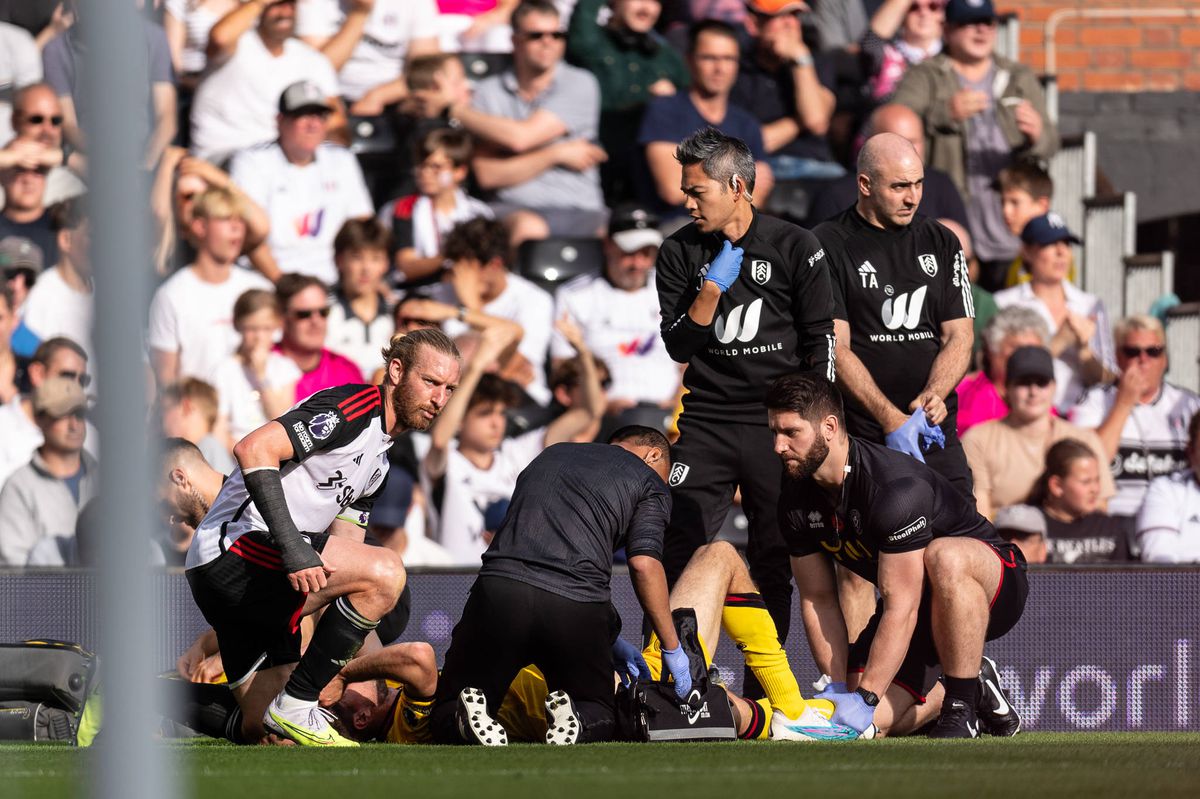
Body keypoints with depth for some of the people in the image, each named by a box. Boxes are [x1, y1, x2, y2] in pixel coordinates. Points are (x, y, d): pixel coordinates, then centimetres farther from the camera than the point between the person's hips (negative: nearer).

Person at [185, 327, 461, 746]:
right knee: (386, 569, -25)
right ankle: (295, 707, -20)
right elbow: (253, 449, -24)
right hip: (235, 550, -10)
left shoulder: (379, 460, 20)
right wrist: (292, 547, -30)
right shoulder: (353, 406, -11)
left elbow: (345, 548, 21)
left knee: (265, 735, 8)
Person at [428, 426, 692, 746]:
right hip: (577, 608, -2)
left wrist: (609, 641, 36)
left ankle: (467, 717, -19)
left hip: (499, 589, 3)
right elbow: (644, 563, -1)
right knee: (601, 717, 21)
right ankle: (575, 722, -13)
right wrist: (672, 649, 6)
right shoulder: (649, 481, 15)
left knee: (445, 719, 15)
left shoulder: (550, 456, 31)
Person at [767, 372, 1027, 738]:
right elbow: (817, 599, 2)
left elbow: (901, 607, -32)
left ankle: (962, 708, -27)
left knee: (944, 556, -43)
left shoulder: (895, 488, -31)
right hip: (916, 601, 7)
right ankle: (979, 692, 14)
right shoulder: (797, 502, -7)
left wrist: (865, 698, -34)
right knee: (874, 722, -15)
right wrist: (839, 688, -8)